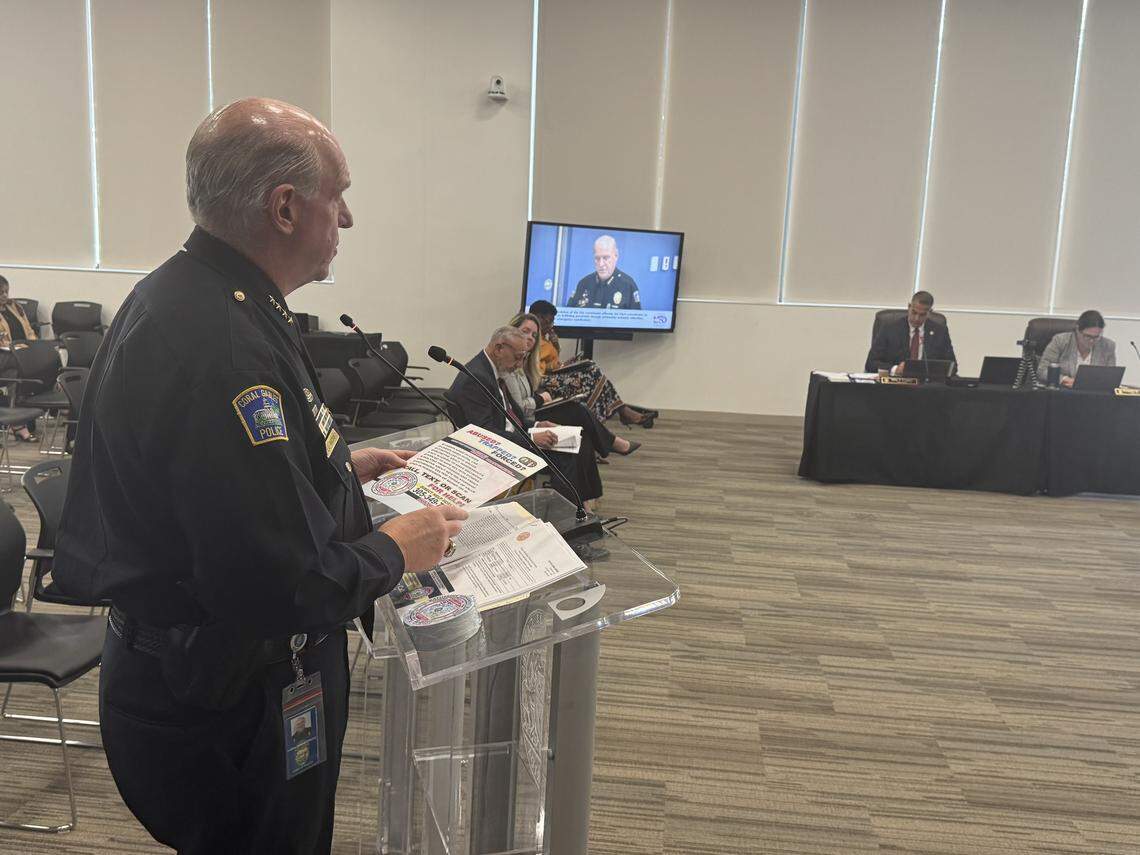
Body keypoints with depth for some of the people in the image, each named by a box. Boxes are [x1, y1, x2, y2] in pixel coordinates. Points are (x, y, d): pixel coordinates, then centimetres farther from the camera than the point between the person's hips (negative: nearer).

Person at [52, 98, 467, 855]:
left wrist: (340, 465, 12)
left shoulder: (181, 294, 2)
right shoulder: (220, 349, -32)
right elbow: (280, 587, -33)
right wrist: (394, 551, -16)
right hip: (225, 710, -10)